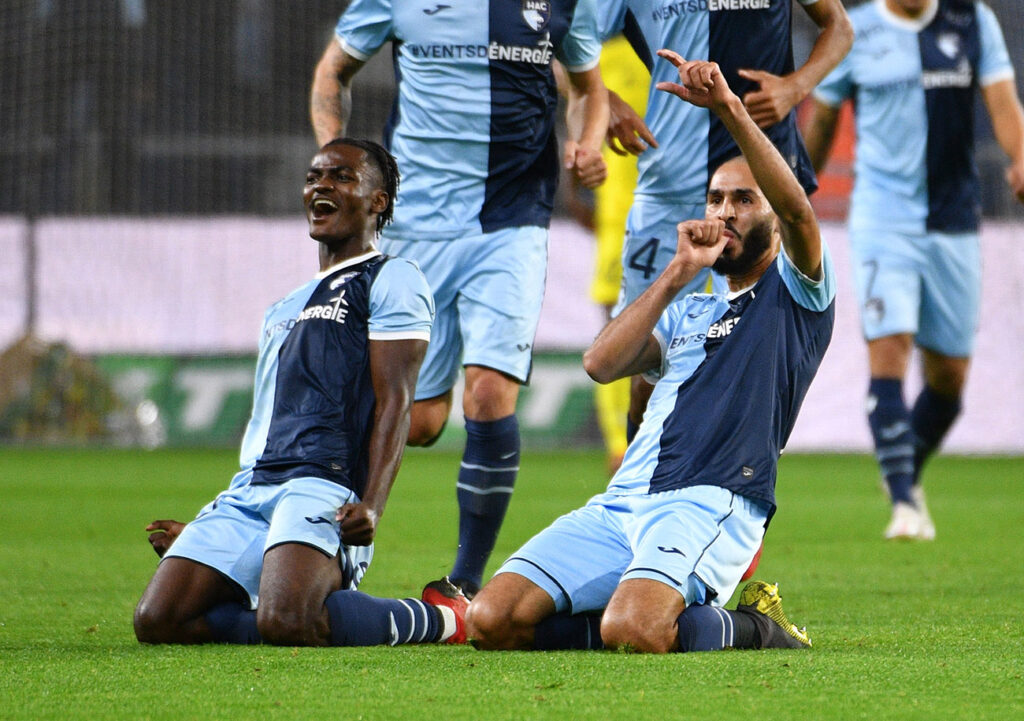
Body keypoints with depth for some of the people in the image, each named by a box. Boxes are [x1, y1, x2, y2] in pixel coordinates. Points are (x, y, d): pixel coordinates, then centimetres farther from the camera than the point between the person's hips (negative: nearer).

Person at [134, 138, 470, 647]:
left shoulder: (391, 281, 6)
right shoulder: (284, 308, 31)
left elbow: (394, 403, -6)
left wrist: (371, 507, -20)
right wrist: (202, 534, 27)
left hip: (324, 485, -8)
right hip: (250, 489, 8)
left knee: (285, 622, -33)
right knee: (157, 621, -13)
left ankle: (440, 619, -6)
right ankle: (327, 616, 2)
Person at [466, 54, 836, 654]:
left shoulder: (799, 294, 11)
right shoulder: (686, 313, 30)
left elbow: (797, 209, -11)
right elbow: (602, 364, 10)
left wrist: (730, 110, -22)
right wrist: (679, 272, 4)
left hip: (712, 504, -7)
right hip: (621, 504, 7)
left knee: (633, 631, -35)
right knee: (493, 621, -14)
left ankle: (753, 629, -4)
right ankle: (695, 617, 0)